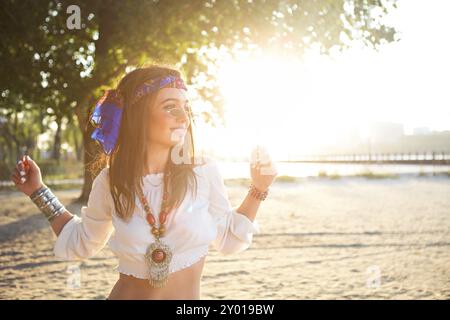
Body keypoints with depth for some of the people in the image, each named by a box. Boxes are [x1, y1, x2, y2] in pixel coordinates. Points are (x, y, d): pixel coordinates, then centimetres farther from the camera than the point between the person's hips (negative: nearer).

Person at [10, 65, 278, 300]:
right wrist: (39, 192, 7)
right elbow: (80, 242, 10)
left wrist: (258, 190, -7)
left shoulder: (205, 172, -10)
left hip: (189, 295, 0)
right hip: (124, 294, 0)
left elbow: (227, 239, 3)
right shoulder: (110, 182, -8)